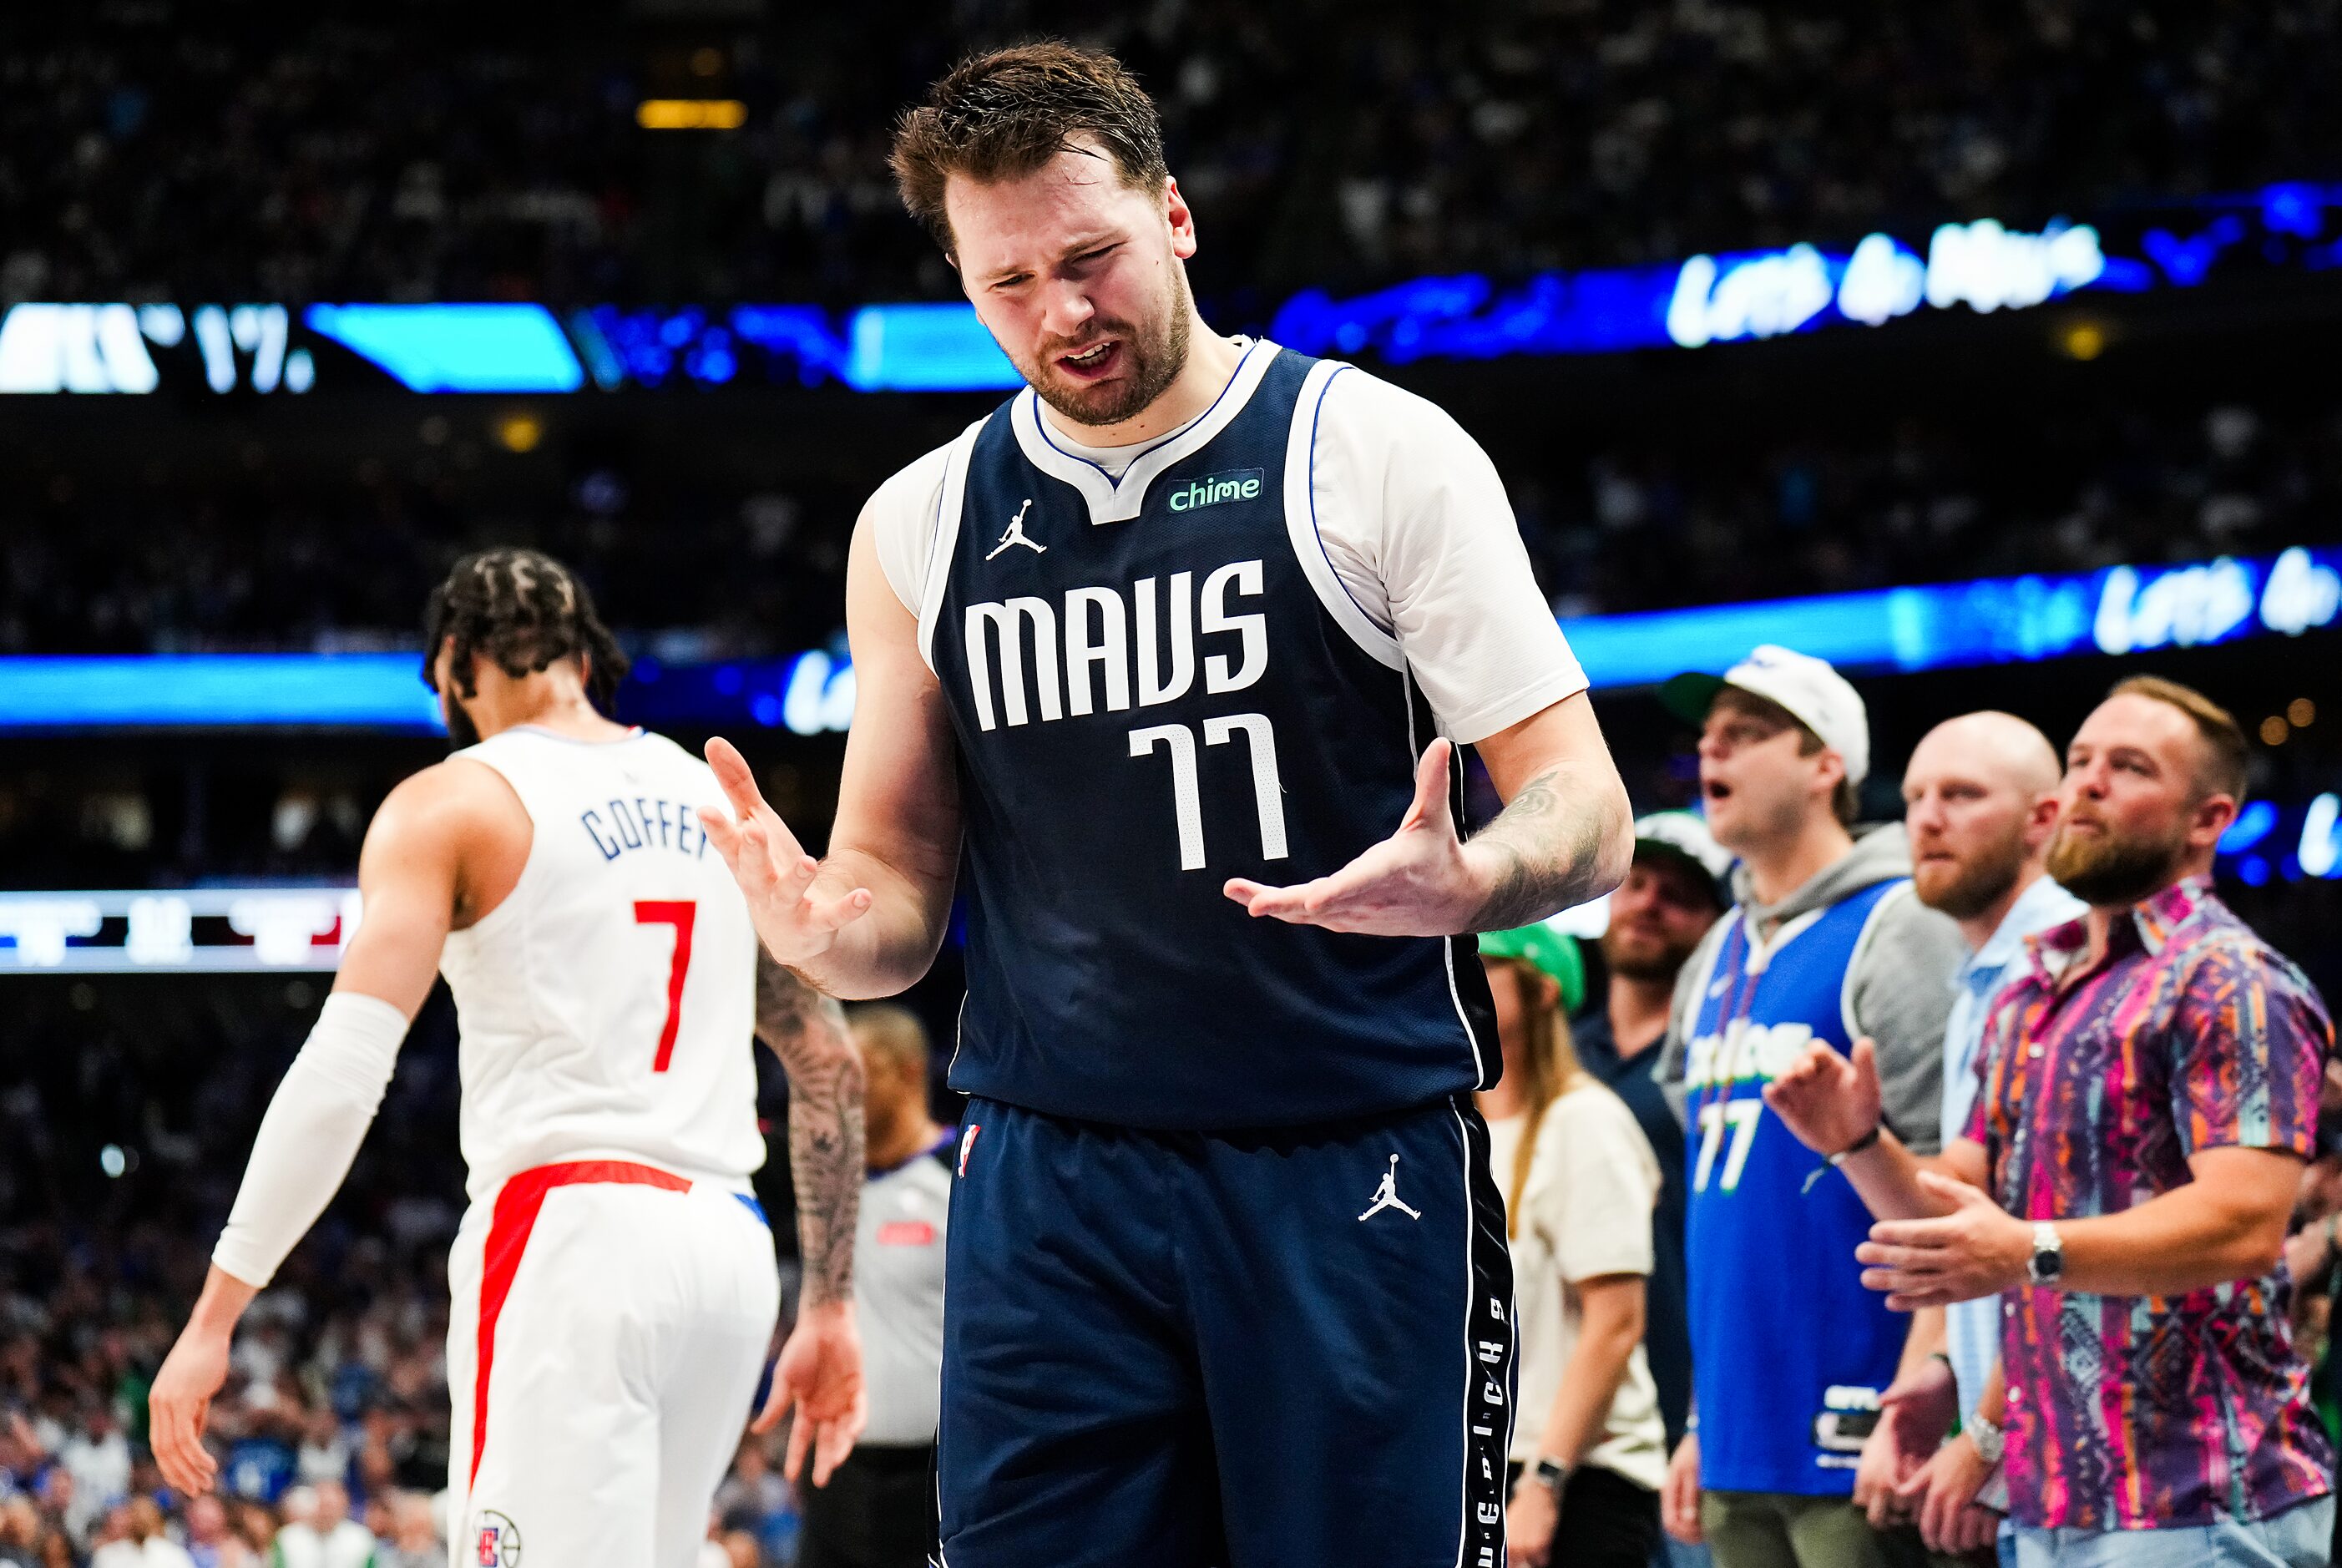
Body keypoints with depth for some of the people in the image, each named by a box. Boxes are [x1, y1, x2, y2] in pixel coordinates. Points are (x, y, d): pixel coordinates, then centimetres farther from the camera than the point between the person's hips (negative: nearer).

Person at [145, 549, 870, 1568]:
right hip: (727, 1246, 6)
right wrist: (829, 1310, 23)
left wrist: (213, 1318, -10)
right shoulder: (718, 802, 19)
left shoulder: (452, 805, 1)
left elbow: (343, 1071, -10)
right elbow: (830, 1063, 19)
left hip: (568, 1228, -6)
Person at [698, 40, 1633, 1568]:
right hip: (1054, 1179, 3)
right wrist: (826, 928, -8)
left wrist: (1460, 885, -26)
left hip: (1358, 1167, -3)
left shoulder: (1378, 452, -1)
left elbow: (1584, 812, -3)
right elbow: (901, 889, 16)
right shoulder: (921, 526, 10)